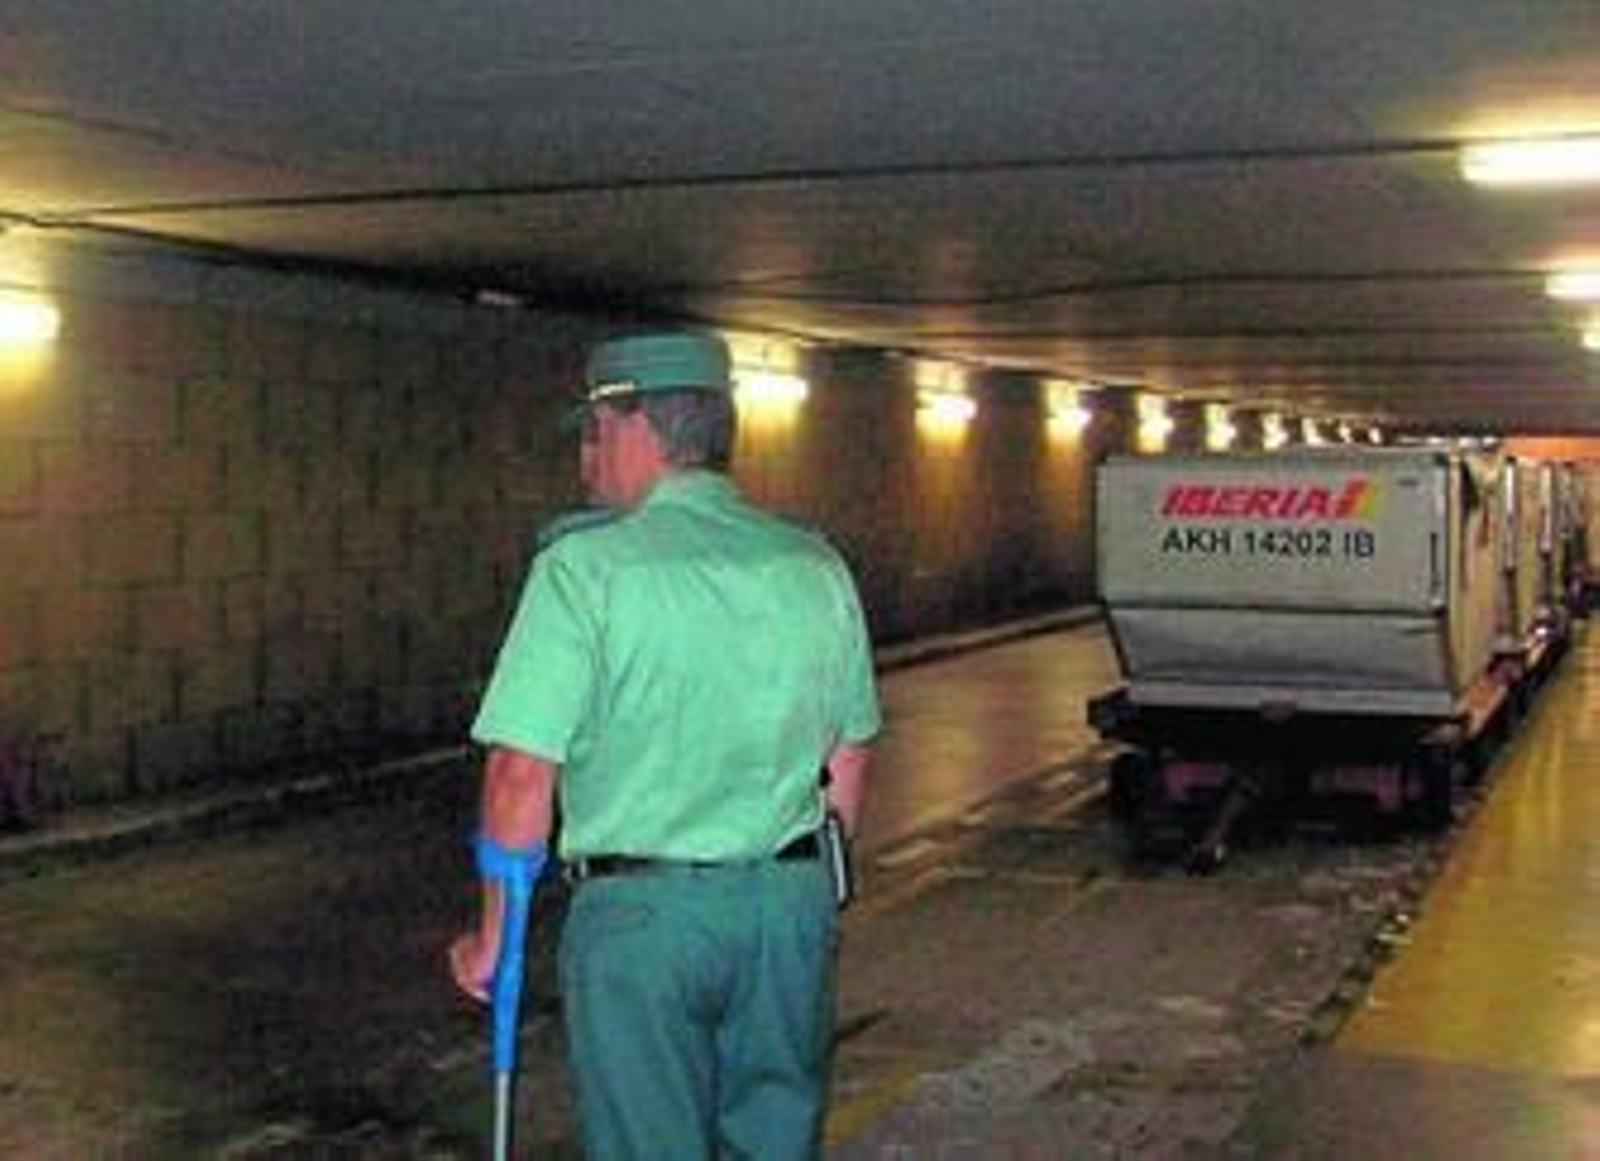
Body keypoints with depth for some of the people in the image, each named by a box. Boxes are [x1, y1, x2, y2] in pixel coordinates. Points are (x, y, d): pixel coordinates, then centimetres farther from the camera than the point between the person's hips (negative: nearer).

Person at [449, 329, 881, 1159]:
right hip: (793, 900, 5)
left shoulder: (586, 569, -12)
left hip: (641, 912, -5)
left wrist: (492, 936, -3)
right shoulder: (815, 567, 5)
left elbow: (523, 775, -15)